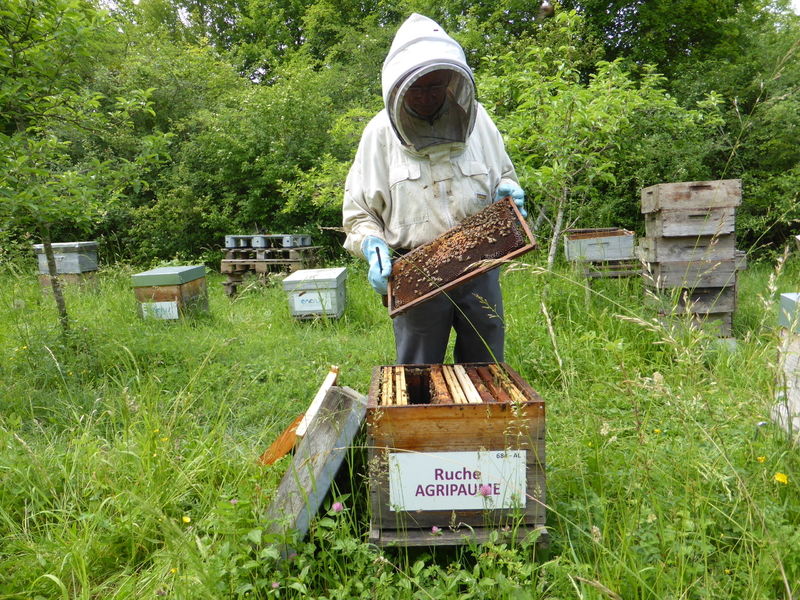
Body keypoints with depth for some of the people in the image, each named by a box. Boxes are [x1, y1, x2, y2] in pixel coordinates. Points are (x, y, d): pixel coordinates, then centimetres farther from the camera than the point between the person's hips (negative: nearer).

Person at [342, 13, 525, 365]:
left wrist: (507, 190, -5)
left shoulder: (476, 119, 4)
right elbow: (357, 212, 2)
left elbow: (503, 175, 18)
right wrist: (374, 248, -16)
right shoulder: (380, 133, -2)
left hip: (480, 270, 3)